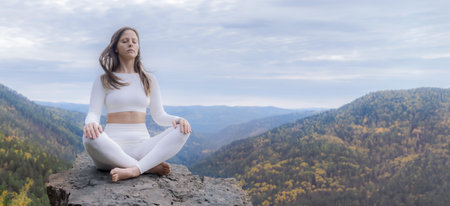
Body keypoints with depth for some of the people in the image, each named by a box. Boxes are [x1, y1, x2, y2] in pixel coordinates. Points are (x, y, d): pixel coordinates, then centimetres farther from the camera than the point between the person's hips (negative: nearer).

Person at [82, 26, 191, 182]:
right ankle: (150, 167, -27)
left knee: (182, 131, -24)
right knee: (90, 137, -37)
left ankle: (134, 170, -38)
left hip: (141, 146, 2)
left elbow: (159, 116, 12)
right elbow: (93, 114, -2)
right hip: (111, 149, -2)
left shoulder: (148, 80, 15)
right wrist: (90, 124, -28)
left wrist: (177, 120, -11)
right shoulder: (103, 81, 8)